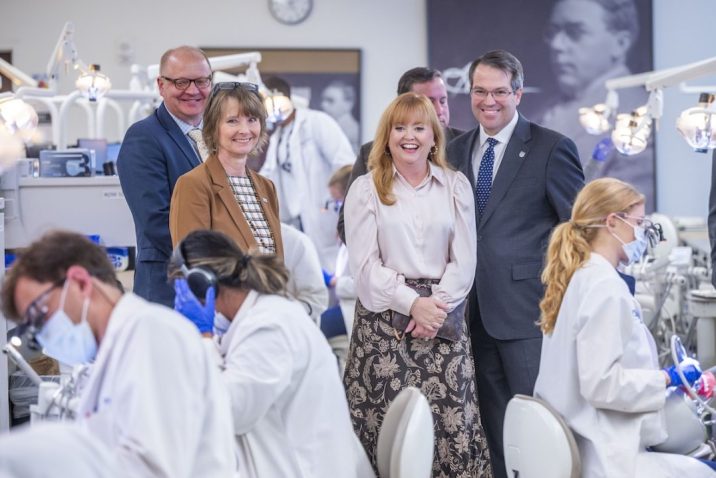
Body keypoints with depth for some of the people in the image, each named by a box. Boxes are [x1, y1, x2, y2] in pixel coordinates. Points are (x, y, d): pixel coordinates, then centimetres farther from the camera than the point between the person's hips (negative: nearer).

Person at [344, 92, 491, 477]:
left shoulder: (456, 186, 10)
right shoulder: (365, 190, 5)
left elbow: (464, 260, 4)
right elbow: (365, 265, -3)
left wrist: (436, 304, -10)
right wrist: (412, 303, -13)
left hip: (443, 316, 1)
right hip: (384, 317, -1)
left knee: (451, 421, -5)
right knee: (388, 423, -5)